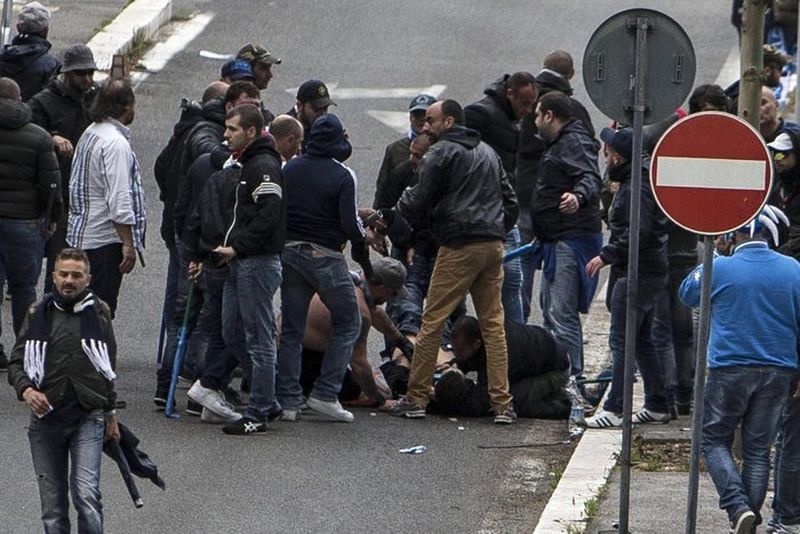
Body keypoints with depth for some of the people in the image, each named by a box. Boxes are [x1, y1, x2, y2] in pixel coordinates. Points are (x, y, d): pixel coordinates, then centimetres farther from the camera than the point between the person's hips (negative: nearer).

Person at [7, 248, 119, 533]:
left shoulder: (99, 313, 7)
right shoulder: (38, 314, 5)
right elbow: (16, 362, 6)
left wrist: (110, 413, 21)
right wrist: (26, 390, -15)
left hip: (88, 417, -1)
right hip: (46, 418, 1)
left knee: (87, 493, -17)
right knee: (53, 503, 6)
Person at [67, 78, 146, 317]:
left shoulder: (90, 134, 11)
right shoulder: (116, 143, -19)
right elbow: (119, 199, -22)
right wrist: (128, 243, -18)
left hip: (80, 235, 9)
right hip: (104, 240, -9)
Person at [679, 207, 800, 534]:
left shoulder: (719, 269, -9)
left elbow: (687, 295, 11)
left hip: (729, 371, -3)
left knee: (714, 441, 8)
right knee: (758, 449, 10)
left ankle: (738, 506, -12)